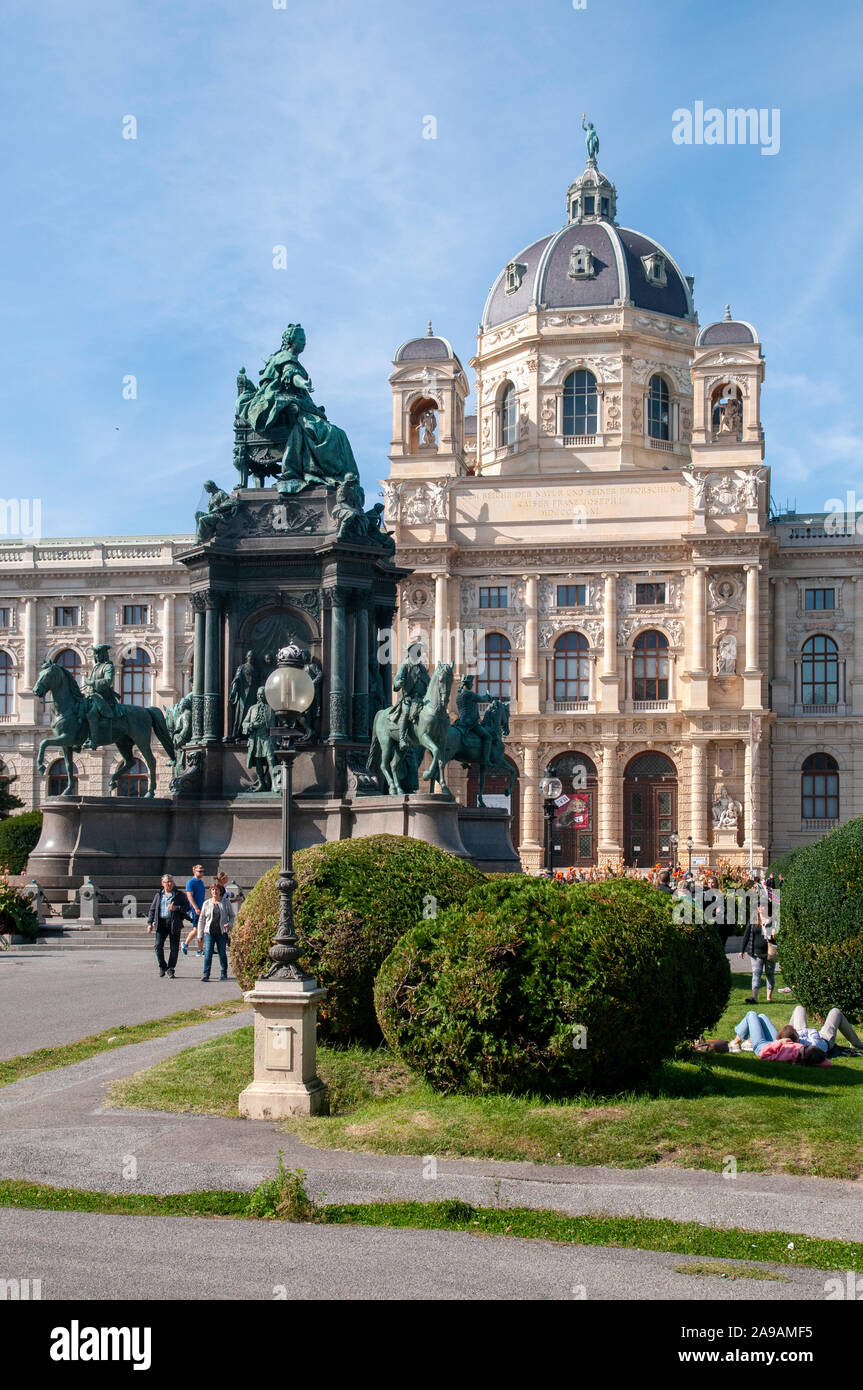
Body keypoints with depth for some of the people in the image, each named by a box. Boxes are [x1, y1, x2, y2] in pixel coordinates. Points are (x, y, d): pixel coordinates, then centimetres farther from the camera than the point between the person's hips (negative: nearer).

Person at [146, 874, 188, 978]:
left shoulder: (179, 895, 4)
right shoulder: (159, 895, 12)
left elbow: (187, 907, 2)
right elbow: (152, 909, 16)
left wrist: (177, 908, -14)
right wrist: (149, 923, 8)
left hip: (174, 923, -2)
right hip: (161, 923, 2)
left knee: (174, 948, 0)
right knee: (158, 945, -10)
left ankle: (170, 970, 10)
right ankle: (162, 966, 10)